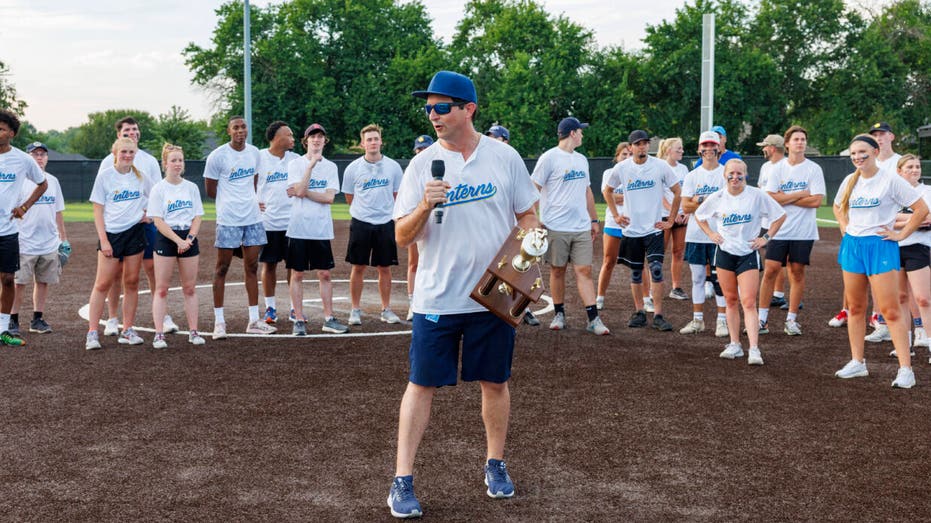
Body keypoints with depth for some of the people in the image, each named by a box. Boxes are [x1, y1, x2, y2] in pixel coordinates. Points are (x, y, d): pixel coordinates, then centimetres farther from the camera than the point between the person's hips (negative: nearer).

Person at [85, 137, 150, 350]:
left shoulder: (141, 177, 6)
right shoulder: (105, 176, -3)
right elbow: (98, 210, -3)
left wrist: (149, 213, 3)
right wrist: (103, 240, -10)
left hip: (135, 232, 3)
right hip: (111, 233, -3)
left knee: (131, 282, 6)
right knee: (103, 284, -5)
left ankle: (127, 331, 14)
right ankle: (92, 332, -1)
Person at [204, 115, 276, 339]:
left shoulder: (254, 153, 8)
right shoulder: (218, 156, -8)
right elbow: (210, 190, -1)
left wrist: (249, 201, 11)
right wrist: (231, 200, 5)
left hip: (252, 218, 5)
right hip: (228, 219, -5)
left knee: (251, 267, 7)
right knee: (222, 268, 1)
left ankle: (254, 321, 13)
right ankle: (219, 321, 7)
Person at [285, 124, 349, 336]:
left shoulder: (330, 167, 8)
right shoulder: (296, 164, 1)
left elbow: (329, 197, -4)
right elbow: (300, 190, -16)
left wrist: (304, 192, -10)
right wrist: (312, 163, -15)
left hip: (322, 229, 2)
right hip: (299, 228, -2)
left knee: (324, 274, 5)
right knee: (297, 274, 2)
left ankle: (328, 319, 11)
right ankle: (299, 320, 8)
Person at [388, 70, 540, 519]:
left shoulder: (504, 157, 1)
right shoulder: (423, 164, 0)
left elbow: (527, 217, 9)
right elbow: (402, 236, -2)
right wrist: (424, 207, -21)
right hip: (436, 297, -1)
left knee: (495, 382, 11)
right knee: (422, 384, -1)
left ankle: (496, 464, 29)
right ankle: (402, 481, 4)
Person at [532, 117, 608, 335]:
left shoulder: (581, 160, 16)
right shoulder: (549, 158, -6)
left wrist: (594, 219, 19)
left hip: (581, 227, 5)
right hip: (556, 227, -5)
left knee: (584, 270, -1)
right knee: (557, 270, 5)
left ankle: (593, 319, -4)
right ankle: (559, 314, 18)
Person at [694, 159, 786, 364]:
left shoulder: (757, 195, -6)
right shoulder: (717, 198, 1)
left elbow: (780, 215, 3)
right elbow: (699, 215, 18)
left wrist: (766, 237, -1)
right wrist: (710, 233, 7)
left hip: (748, 254, -3)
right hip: (725, 253, 3)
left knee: (748, 302, -11)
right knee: (731, 301, 8)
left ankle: (754, 349, -14)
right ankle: (735, 345, 18)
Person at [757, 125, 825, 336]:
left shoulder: (813, 169, 0)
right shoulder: (778, 168, 5)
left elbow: (816, 200, -10)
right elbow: (770, 198, -6)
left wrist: (785, 198, -8)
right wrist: (800, 194, -11)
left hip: (804, 231, -1)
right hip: (779, 229, 1)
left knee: (797, 272, 3)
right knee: (770, 270, -4)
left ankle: (792, 319, 12)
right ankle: (762, 319, 3)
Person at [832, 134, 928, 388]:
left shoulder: (890, 180, -9)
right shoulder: (850, 181, 8)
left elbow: (922, 209, -9)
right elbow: (838, 206, 28)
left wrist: (901, 234, -10)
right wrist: (844, 226, 12)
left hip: (880, 246, -6)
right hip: (852, 246, 6)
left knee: (890, 310, -9)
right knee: (855, 307, 10)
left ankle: (905, 369, -7)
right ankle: (857, 362, 19)